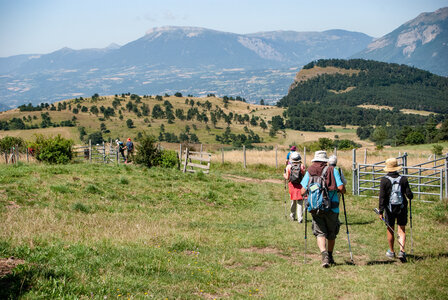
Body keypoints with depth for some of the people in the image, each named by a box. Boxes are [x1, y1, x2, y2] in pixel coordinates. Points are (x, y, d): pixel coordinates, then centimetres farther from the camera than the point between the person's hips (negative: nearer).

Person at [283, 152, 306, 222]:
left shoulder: (288, 166, -5)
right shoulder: (302, 166, -7)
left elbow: (287, 178, -2)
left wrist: (284, 175, 18)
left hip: (292, 185, 1)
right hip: (300, 185, -1)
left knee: (293, 201, 17)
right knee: (300, 202, 3)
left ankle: (293, 216, 29)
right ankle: (300, 218, -4)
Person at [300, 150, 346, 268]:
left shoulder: (309, 172, 3)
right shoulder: (332, 170, -2)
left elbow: (303, 191, -1)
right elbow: (341, 188, -11)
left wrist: (308, 193, 21)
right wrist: (343, 191, 13)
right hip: (331, 207, 0)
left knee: (320, 233, 3)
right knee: (331, 233, 17)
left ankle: (324, 254, -20)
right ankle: (330, 257, 28)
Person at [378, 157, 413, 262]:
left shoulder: (384, 180, -10)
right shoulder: (403, 179, -6)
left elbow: (382, 197, -11)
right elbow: (409, 195, -5)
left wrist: (381, 211, -7)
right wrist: (410, 196, 20)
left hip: (389, 209, -1)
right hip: (402, 208, 1)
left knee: (390, 230, 14)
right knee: (402, 230, 8)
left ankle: (391, 252, 27)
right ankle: (402, 251, -8)